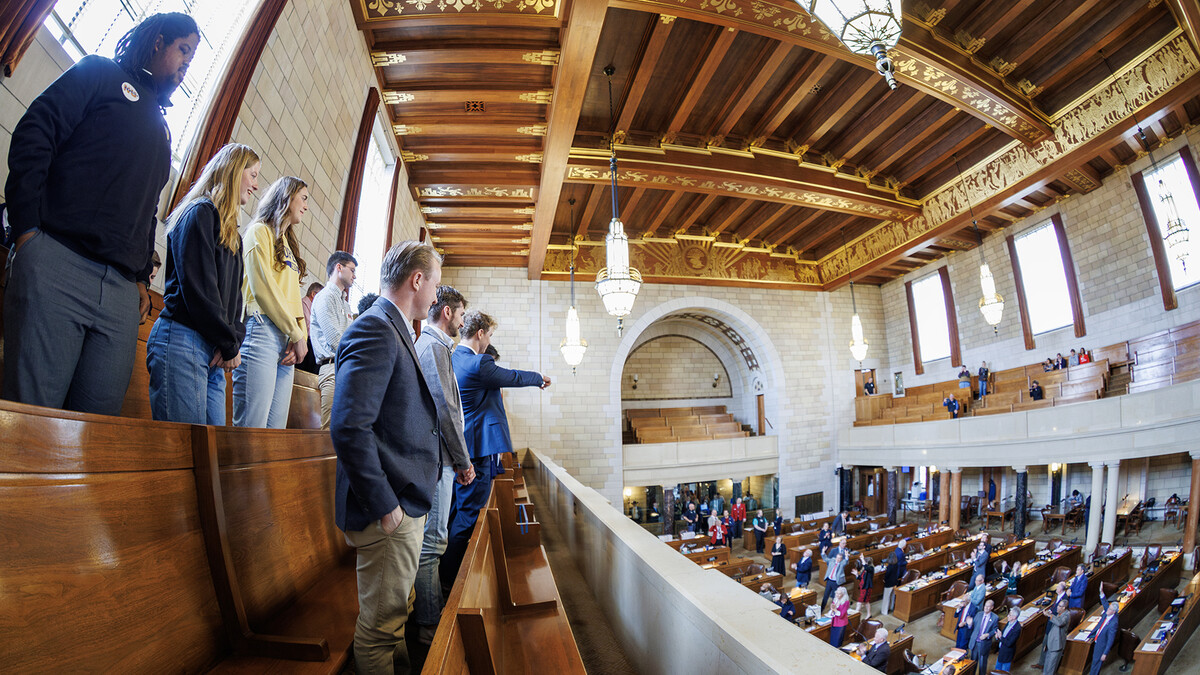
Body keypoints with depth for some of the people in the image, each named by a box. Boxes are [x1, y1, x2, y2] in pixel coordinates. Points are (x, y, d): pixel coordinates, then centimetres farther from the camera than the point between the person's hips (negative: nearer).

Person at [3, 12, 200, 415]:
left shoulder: (162, 130, 29)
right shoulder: (101, 73, 14)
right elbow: (34, 133, 1)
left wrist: (142, 277, 12)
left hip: (122, 295, 5)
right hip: (56, 263, -4)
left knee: (97, 428, -2)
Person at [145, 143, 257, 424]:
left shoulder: (232, 232, 25)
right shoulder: (200, 213, -2)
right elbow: (198, 286, -12)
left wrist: (233, 342, 0)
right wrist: (230, 345, -9)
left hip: (213, 353, 8)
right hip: (183, 340, -8)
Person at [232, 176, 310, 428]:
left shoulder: (287, 243, 27)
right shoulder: (260, 231, 5)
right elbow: (262, 288, -7)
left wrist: (300, 337, 1)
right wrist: (297, 335, -7)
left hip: (286, 341, 8)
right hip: (262, 331, -8)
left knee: (276, 430, 2)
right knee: (251, 433, -12)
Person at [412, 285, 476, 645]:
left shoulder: (426, 344, 19)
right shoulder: (434, 346, -13)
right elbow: (445, 409, -19)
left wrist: (458, 460, 20)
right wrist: (463, 461, -14)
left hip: (432, 456, 11)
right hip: (436, 456, -11)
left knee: (431, 538, 18)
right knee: (432, 539, -2)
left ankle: (435, 608, 32)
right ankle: (429, 625, 9)